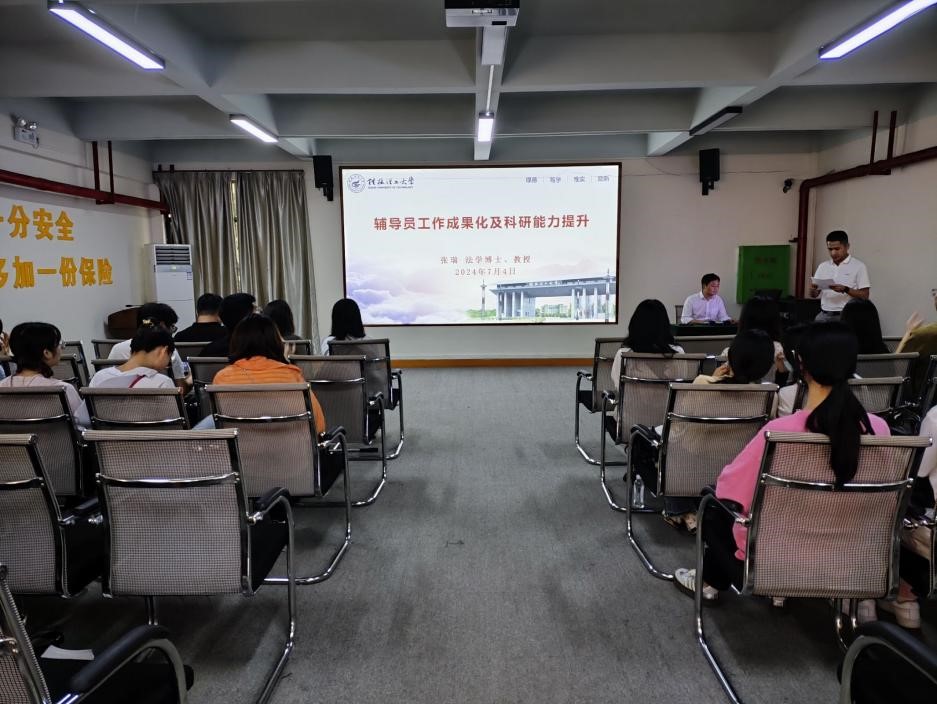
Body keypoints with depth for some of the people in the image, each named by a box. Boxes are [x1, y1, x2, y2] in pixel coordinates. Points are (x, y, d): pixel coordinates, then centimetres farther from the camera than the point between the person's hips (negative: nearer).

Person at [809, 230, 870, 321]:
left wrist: (845, 289, -19)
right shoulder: (823, 266, 12)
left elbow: (864, 296, -3)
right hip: (824, 315, 4)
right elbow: (814, 295, 13)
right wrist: (813, 289, -9)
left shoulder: (858, 266, 0)